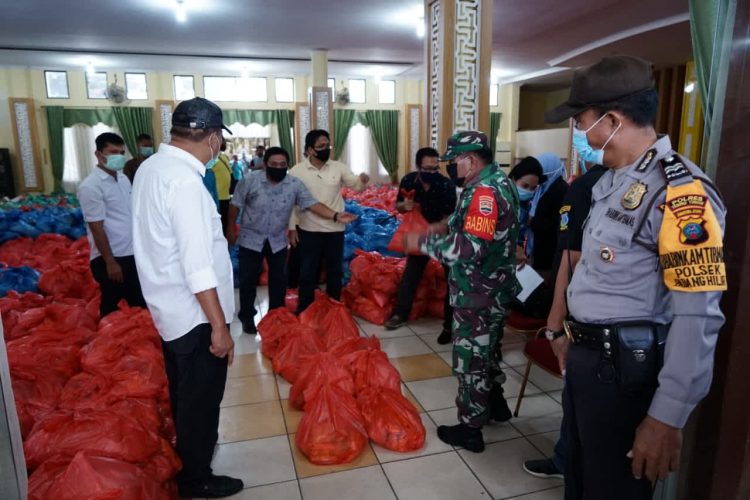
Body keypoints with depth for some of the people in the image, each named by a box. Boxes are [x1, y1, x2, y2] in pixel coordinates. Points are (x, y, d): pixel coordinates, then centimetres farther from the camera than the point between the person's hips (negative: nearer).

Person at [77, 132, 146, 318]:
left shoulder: (123, 179, 9)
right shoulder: (90, 186, -14)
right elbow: (96, 228, -16)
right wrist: (110, 262, -16)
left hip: (131, 254, 7)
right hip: (110, 259, -7)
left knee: (140, 305, 14)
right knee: (111, 308, 6)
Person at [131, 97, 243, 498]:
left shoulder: (152, 167, 4)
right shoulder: (185, 181, -26)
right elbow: (198, 267, -27)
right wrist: (219, 327, -21)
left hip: (170, 307, 9)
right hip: (194, 315, -9)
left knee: (185, 391, 27)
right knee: (202, 397, 10)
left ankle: (188, 446, 51)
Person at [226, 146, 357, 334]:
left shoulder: (295, 184, -12)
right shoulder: (250, 181, -15)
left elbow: (312, 204, -19)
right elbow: (235, 205, -5)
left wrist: (335, 215, -33)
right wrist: (231, 229, 1)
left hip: (278, 240, 2)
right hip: (251, 239, -2)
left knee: (279, 279, 11)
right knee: (248, 279, 7)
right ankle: (247, 317, 25)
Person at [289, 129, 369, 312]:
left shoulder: (338, 167, 0)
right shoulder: (296, 171, -4)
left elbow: (356, 186, 3)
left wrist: (362, 180, -20)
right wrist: (291, 228, -4)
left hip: (335, 229, 2)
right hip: (309, 230, -2)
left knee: (335, 270, 15)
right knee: (307, 272, 8)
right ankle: (304, 310, 25)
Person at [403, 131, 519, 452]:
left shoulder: (484, 191, -24)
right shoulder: (500, 182, 9)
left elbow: (469, 249, -32)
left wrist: (423, 243, -23)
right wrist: (449, 227, 9)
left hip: (477, 293, -10)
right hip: (495, 287, 10)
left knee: (469, 358, 4)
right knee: (488, 349, 25)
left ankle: (470, 429, 18)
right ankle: (495, 404, 44)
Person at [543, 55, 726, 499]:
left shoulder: (679, 192, -22)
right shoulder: (613, 181, 9)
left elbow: (696, 318, -25)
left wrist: (667, 418, -23)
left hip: (624, 367, -9)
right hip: (586, 356, 9)